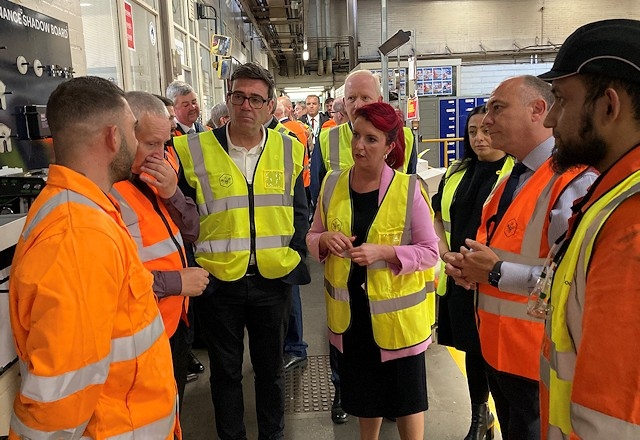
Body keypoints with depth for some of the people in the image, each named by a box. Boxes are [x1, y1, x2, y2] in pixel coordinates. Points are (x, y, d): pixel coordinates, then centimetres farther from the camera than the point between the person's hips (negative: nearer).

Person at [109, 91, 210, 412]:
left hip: (176, 325, 8)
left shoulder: (152, 178, 6)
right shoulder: (106, 190, -24)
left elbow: (191, 233, 6)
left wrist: (172, 194, -12)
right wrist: (176, 281, -22)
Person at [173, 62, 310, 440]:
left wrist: (295, 252, -2)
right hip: (218, 280, -1)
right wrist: (194, 263, -7)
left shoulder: (290, 150, 1)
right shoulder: (194, 150, -6)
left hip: (274, 278, 2)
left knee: (271, 368, 19)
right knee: (226, 371, 16)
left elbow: (299, 210, 8)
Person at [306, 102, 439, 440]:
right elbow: (312, 237, 8)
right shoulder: (332, 184, -2)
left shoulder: (409, 189, -13)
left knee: (405, 394, 14)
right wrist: (325, 240, -15)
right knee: (363, 390, 22)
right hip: (349, 310, 4)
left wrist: (384, 251, -24)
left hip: (396, 311, -3)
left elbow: (430, 251, -9)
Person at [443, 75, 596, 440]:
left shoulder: (575, 181, -21)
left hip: (536, 358, -9)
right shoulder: (510, 180, 10)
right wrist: (466, 262, -2)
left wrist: (497, 272, -23)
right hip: (496, 345, 9)